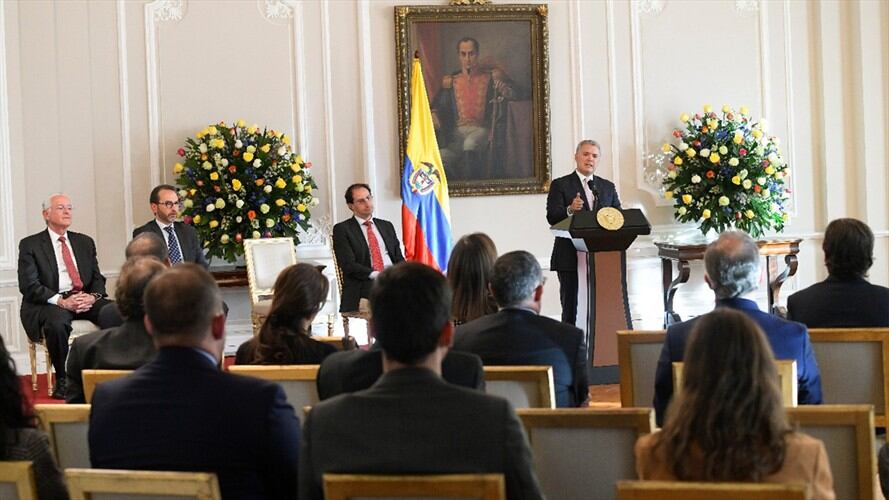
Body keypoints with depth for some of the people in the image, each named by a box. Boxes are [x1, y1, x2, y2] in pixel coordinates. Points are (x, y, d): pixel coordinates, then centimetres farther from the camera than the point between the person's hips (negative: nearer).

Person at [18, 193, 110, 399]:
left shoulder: (85, 242, 19)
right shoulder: (30, 245, 5)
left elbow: (98, 278, 15)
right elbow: (29, 285, -6)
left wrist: (92, 296, -10)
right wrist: (61, 301, -20)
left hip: (86, 299, 4)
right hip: (48, 303, -4)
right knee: (57, 323, -39)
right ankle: (62, 381, -24)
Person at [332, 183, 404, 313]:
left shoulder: (387, 226, 22)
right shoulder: (342, 229, 5)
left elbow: (398, 258, 19)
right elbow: (348, 264, -6)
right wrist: (376, 275, -17)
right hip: (364, 286, -5)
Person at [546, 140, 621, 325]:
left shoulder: (608, 187, 16)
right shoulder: (560, 185, 3)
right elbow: (552, 217, -8)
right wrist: (570, 210, -28)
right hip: (571, 258, -3)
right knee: (570, 308, -1)